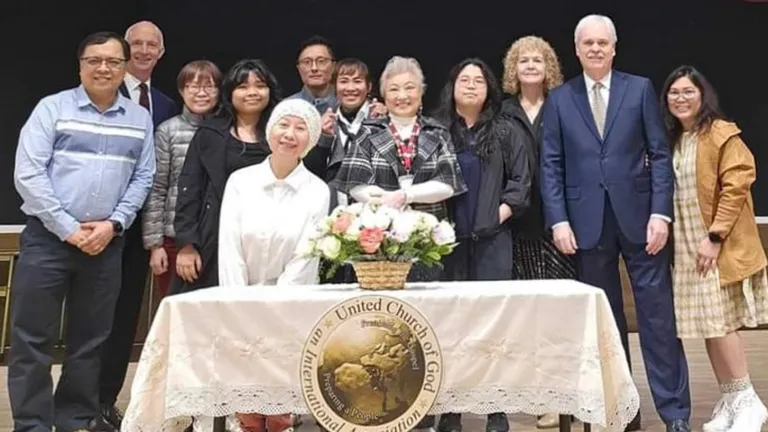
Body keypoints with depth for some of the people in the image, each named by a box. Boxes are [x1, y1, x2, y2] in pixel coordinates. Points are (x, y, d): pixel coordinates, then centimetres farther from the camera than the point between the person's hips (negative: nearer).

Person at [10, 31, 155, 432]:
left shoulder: (140, 118, 7)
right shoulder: (52, 107, -2)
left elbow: (142, 178, 6)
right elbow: (27, 173, -8)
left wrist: (113, 224, -9)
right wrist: (68, 229, -12)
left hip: (107, 243, 3)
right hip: (48, 237, -3)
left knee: (90, 338, 11)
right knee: (33, 338, 1)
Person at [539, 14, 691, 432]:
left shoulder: (640, 88, 5)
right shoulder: (559, 98, 7)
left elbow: (660, 153, 2)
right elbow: (551, 164, 4)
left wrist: (661, 212, -7)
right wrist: (558, 219, -6)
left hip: (638, 215, -1)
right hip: (587, 221, 1)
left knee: (657, 313, 0)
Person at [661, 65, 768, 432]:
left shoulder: (722, 134, -10)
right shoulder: (670, 139, 12)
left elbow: (736, 186, -16)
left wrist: (715, 237, -19)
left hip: (719, 246, -7)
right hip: (685, 248, 7)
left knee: (719, 322, -9)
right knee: (706, 326, 8)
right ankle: (729, 402, 16)